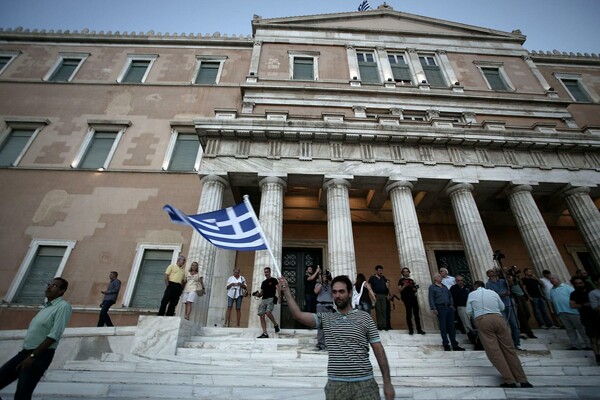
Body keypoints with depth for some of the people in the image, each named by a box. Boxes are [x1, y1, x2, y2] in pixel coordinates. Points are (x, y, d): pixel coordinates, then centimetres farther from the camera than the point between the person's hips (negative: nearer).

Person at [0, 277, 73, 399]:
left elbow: (54, 335, -20)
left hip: (40, 356, -8)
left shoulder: (63, 306, -15)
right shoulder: (46, 306, 15)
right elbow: (34, 332, 19)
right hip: (24, 352, 9)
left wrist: (32, 356, -18)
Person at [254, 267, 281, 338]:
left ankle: (276, 325, -1)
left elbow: (278, 289, -4)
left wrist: (279, 297, -19)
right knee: (261, 315, -3)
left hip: (271, 299, -6)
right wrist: (258, 294, 2)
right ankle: (264, 333, 2)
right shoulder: (263, 282, 21)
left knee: (268, 312, -26)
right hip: (263, 299, 6)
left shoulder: (273, 280, 5)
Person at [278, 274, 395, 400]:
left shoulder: (364, 317, 0)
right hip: (336, 384, 2)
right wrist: (287, 291, -13)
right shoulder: (325, 318, 4)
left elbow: (378, 350, 2)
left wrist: (387, 383, 0)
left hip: (364, 383, -1)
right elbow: (298, 315, -6)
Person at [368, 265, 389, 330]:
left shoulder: (384, 278, 14)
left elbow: (387, 287, 18)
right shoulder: (372, 278, 2)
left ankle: (384, 325, 5)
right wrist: (373, 293, -9)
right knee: (378, 310, -2)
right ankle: (379, 325, 2)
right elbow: (369, 286, 0)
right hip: (376, 296, -3)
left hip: (383, 295, 3)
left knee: (384, 310, 1)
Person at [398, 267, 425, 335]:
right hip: (406, 298, -4)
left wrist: (416, 288, 0)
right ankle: (411, 330, 0)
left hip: (413, 297, 4)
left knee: (416, 313, 1)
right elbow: (399, 289, 1)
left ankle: (419, 329, 6)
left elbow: (415, 288, 23)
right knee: (409, 314, -4)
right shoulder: (401, 280, 8)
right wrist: (404, 286, -15)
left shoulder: (411, 280, 21)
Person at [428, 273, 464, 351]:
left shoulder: (444, 286, 19)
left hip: (449, 307, 6)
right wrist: (434, 309, -14)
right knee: (443, 327, -1)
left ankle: (455, 345, 13)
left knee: (451, 326, 7)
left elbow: (450, 296, 20)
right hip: (440, 308, -6)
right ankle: (446, 345, 7)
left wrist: (452, 304, 7)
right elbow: (431, 299, -7)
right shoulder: (432, 287, -1)